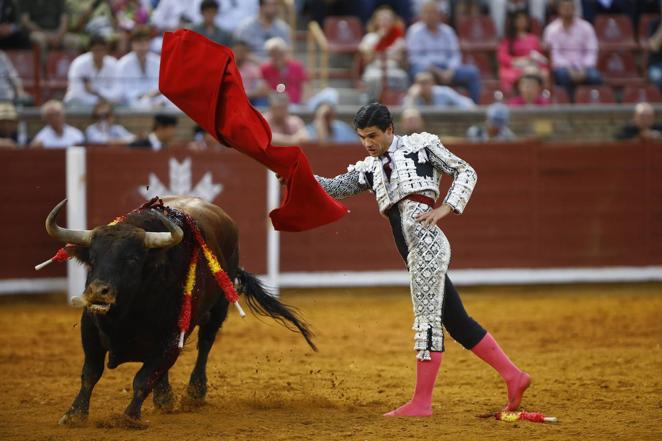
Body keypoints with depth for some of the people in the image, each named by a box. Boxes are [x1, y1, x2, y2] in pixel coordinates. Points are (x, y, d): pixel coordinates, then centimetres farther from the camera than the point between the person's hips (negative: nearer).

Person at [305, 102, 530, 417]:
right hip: (414, 254, 7)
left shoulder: (420, 145, 8)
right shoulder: (369, 169, 23)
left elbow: (466, 173, 9)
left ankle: (421, 403, -10)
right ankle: (513, 376, 14)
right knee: (457, 322, 9)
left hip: (427, 241, -7)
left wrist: (446, 208, -5)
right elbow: (335, 188, 13)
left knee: (427, 320, -8)